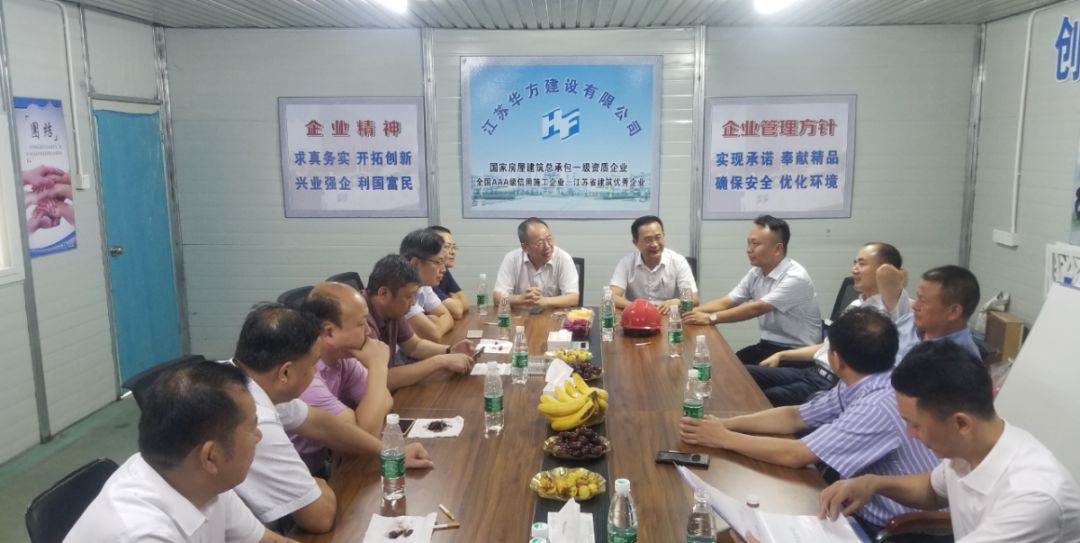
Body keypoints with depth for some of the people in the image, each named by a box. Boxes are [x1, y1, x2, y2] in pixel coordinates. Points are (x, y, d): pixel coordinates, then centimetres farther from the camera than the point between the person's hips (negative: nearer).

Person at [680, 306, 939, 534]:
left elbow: (796, 455, -27)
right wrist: (727, 423, -6)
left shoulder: (880, 407, -30)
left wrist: (724, 438, -16)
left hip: (889, 528, -7)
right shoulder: (862, 385, -4)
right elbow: (794, 417, 4)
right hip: (867, 505, 7)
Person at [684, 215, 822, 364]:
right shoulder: (755, 273, 4)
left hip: (798, 353, -7)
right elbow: (726, 303, 5)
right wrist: (692, 312, -11)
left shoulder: (796, 277, -20)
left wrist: (711, 318, -26)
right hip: (768, 345, 7)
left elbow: (756, 308, -26)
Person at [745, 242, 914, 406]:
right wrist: (781, 355, 20)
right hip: (812, 372, 9)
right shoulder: (855, 306, 19)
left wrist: (900, 280, -9)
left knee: (764, 400, -25)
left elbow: (886, 272, -33)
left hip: (834, 386, -9)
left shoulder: (888, 308, -11)